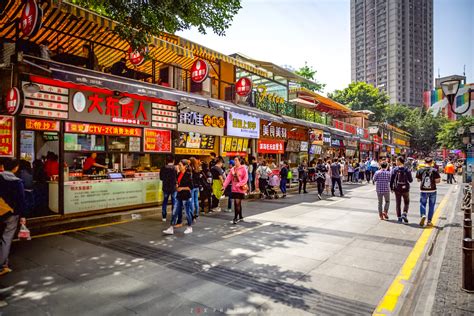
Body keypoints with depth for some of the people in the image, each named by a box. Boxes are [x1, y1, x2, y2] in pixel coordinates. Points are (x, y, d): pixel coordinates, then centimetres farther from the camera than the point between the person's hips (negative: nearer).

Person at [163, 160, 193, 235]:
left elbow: (191, 187, -15)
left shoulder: (188, 175, -14)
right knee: (175, 212, 6)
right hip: (179, 196, 7)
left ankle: (190, 228, 24)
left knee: (187, 212, 6)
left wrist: (182, 188, -16)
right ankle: (171, 229, 11)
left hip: (186, 196, -7)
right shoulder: (179, 174, 8)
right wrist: (177, 186, 3)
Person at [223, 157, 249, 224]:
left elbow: (245, 179, -12)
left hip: (240, 189, -5)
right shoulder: (232, 169, 7)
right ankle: (240, 217, 27)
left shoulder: (243, 169, -8)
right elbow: (228, 178, 2)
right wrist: (224, 186, -8)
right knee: (238, 203, 13)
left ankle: (235, 218, -1)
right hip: (234, 189, 5)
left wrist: (238, 184, -20)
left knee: (237, 203, -9)